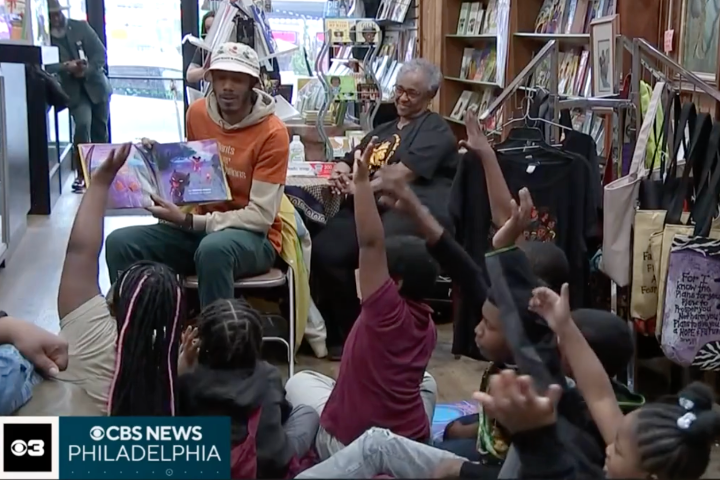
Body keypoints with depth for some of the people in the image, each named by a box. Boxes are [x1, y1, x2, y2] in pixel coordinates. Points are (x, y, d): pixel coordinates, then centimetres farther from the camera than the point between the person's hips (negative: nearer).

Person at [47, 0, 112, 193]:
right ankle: (81, 175, -12)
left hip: (96, 85, 3)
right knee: (82, 126, -22)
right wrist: (66, 67, -29)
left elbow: (101, 53, -4)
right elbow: (47, 66, -13)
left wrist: (87, 70, -19)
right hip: (75, 90, -3)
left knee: (100, 131, 10)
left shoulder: (80, 26, -1)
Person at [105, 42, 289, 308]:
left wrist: (188, 221, -23)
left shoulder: (272, 132, -15)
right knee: (120, 243, -16)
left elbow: (261, 216, -18)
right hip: (198, 226, 6)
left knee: (213, 249, -40)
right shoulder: (197, 113, 3)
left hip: (254, 237, -5)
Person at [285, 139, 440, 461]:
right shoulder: (425, 326, 3)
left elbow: (371, 244, -26)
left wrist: (362, 181, -27)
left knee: (299, 382, 21)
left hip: (351, 448, -6)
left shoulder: (388, 311, -17)